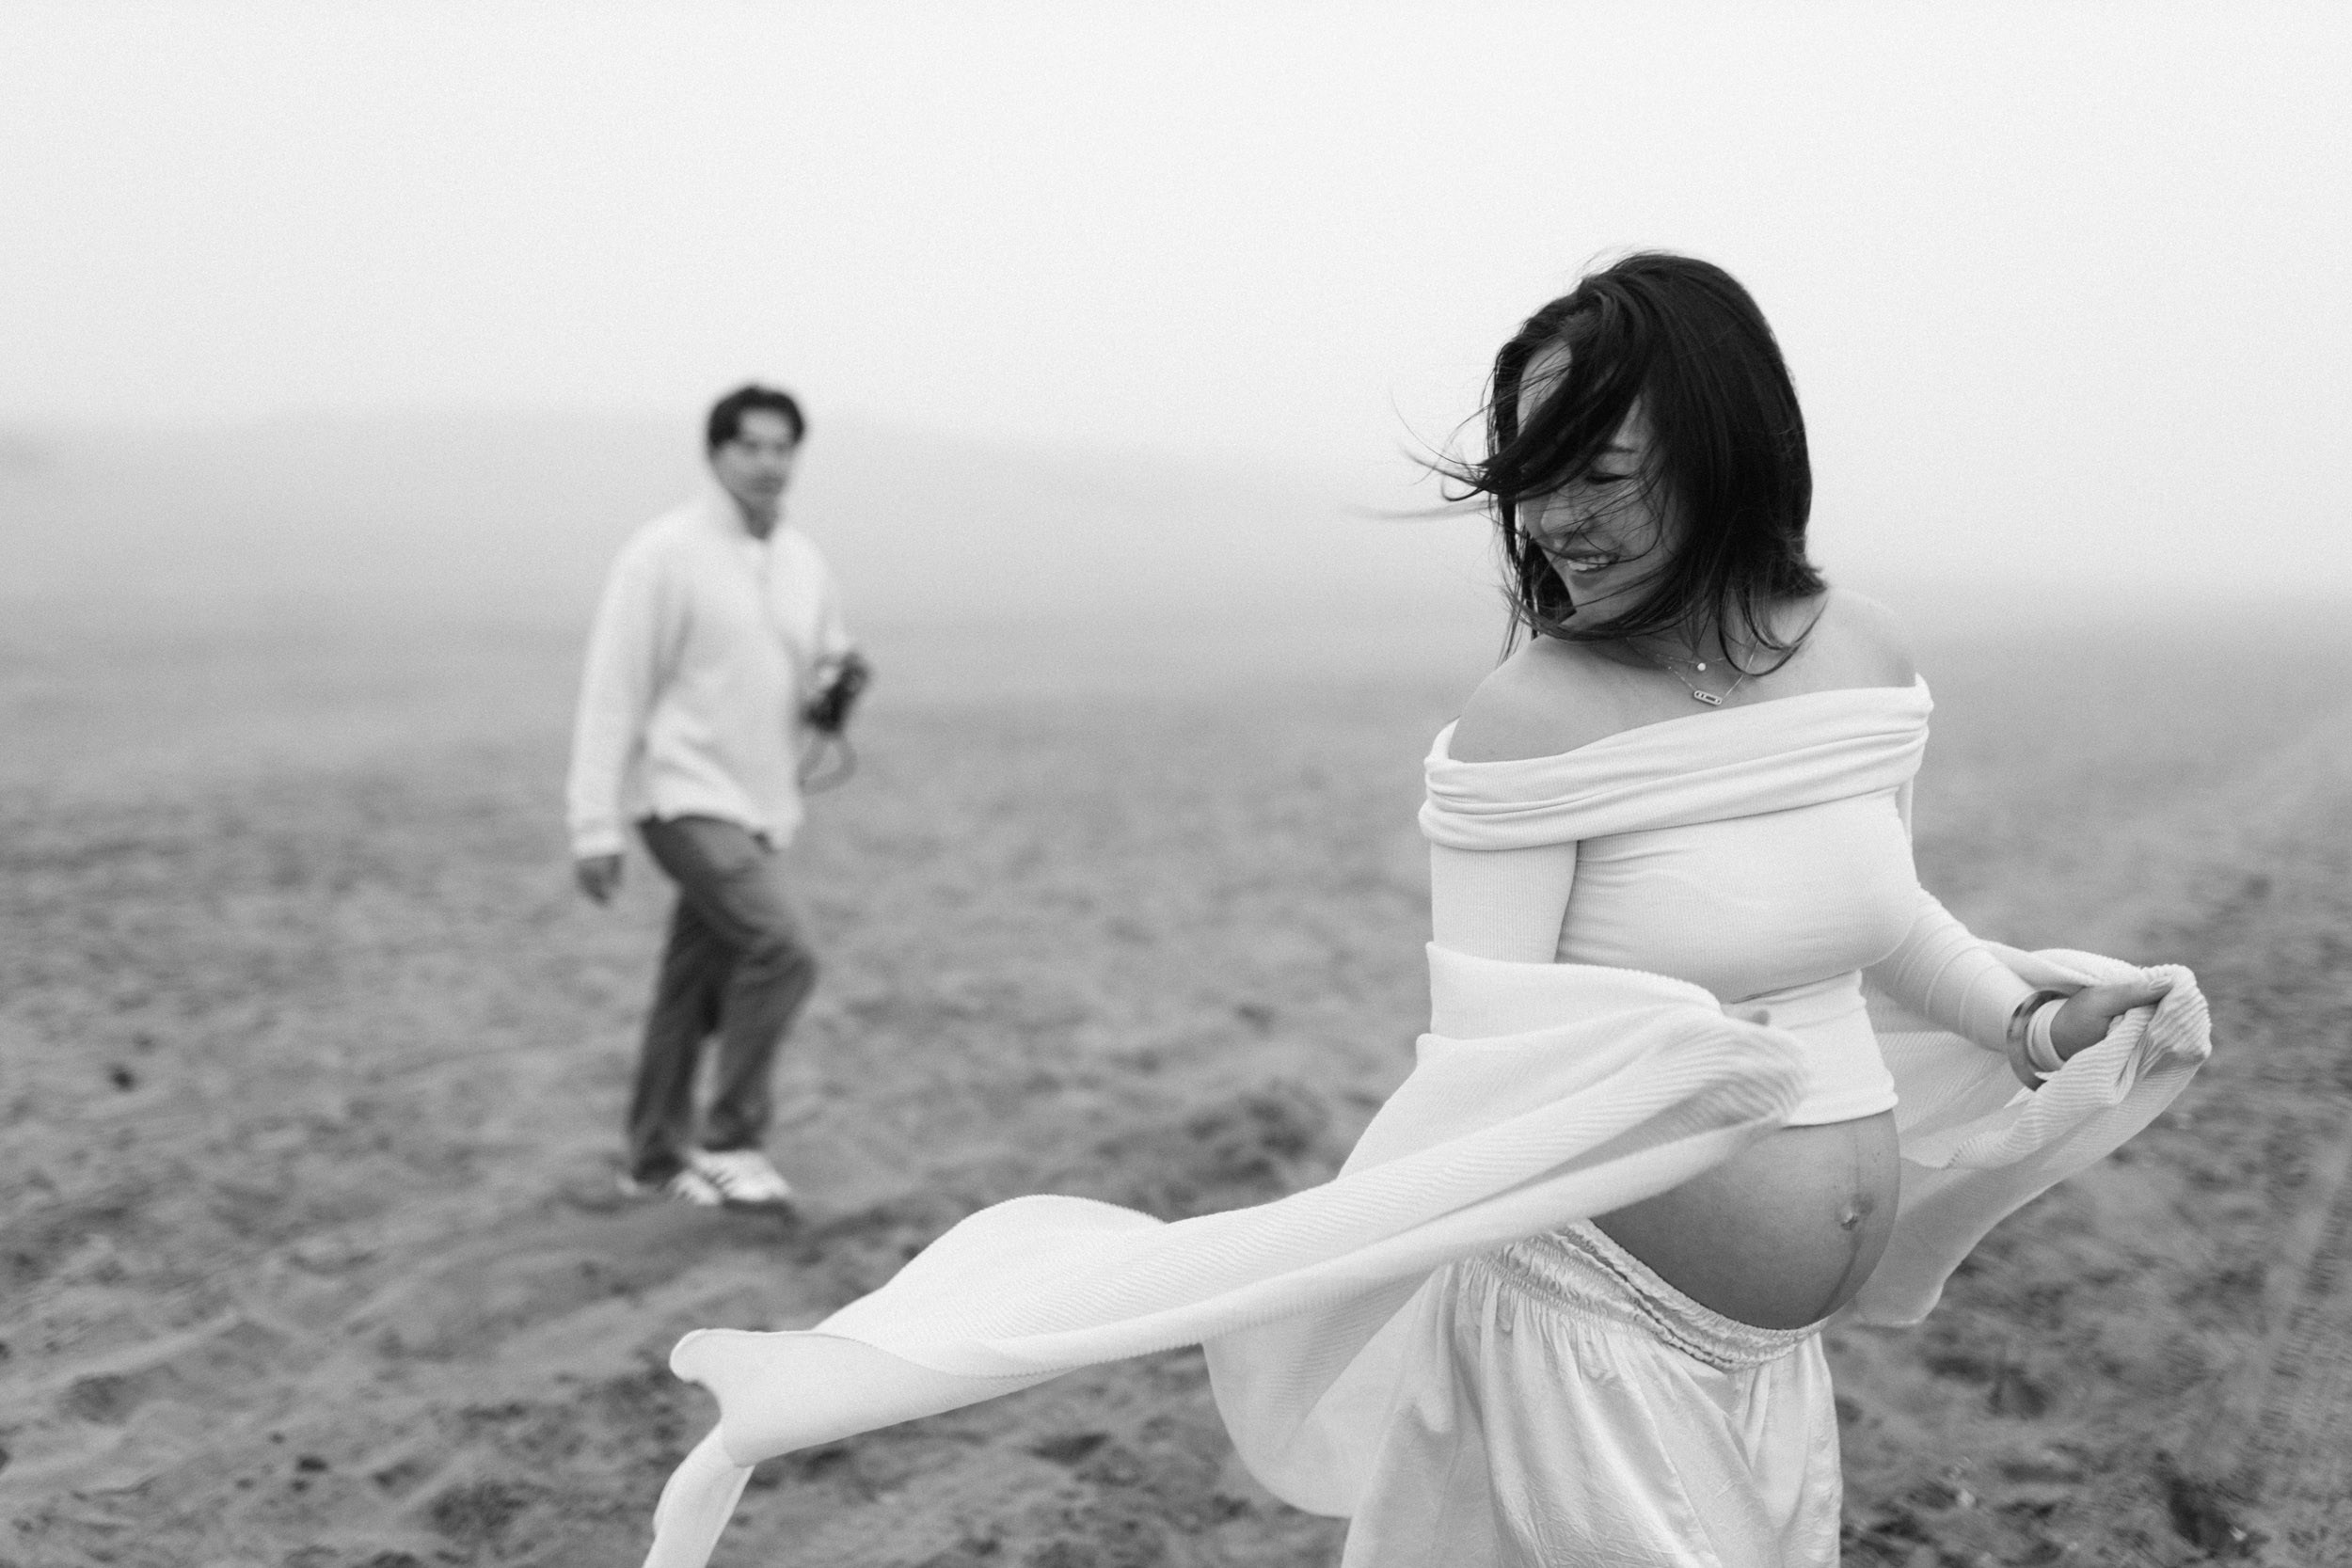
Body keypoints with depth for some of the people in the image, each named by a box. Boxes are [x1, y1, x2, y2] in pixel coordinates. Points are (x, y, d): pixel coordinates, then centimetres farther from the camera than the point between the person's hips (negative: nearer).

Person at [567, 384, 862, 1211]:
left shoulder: (804, 561, 9)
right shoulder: (664, 553, -11)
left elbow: (826, 662, 23)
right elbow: (612, 693, -12)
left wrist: (837, 687, -3)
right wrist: (595, 826, -15)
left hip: (759, 805, 7)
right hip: (685, 796, -7)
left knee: (696, 987, 13)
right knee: (782, 952, -20)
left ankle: (656, 1157, 25)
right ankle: (732, 1141, -8)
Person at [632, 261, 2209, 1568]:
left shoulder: (1867, 658, -1)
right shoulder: (1532, 724, -18)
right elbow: (1482, 1078, -19)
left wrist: (2033, 1019, 1)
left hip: (1777, 1354, 6)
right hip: (1591, 1329, -6)